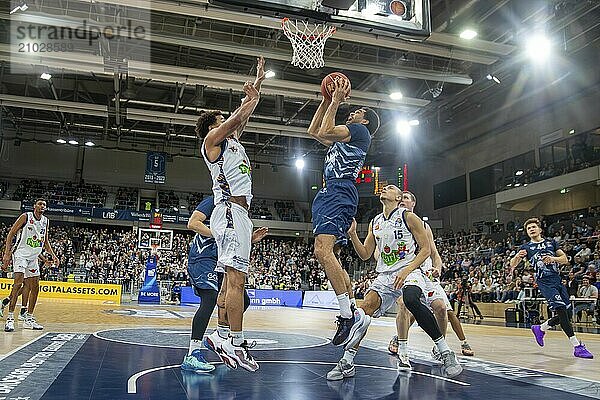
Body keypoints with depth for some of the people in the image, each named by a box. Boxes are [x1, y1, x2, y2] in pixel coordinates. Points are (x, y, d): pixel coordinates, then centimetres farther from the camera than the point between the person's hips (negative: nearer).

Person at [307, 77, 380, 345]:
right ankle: (351, 311, 12)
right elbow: (314, 132, 36)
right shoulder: (342, 139, 30)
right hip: (329, 194, 11)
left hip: (340, 193, -11)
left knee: (322, 249, -26)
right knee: (325, 253, 9)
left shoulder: (359, 131, 3)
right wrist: (326, 101, 32)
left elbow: (325, 131, -10)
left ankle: (347, 315, -25)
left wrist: (336, 102, 2)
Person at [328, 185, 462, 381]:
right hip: (385, 275, 5)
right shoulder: (375, 223, 14)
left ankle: (446, 352, -23)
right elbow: (365, 255, 16)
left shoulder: (408, 217, -3)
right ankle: (347, 362, -4)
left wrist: (406, 270, -18)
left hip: (410, 271, -5)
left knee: (411, 299, -37)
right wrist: (352, 234, 1)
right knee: (366, 308, -15)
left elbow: (426, 249, -6)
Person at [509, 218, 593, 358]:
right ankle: (577, 346, -13)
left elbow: (565, 259, 10)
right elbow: (512, 264, -1)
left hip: (557, 279, 5)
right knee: (562, 311, -17)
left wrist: (553, 259, -11)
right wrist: (517, 256, -23)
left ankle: (540, 328, 28)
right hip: (545, 282, -5)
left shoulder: (551, 242, 14)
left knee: (564, 315, 5)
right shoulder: (526, 247, 5)